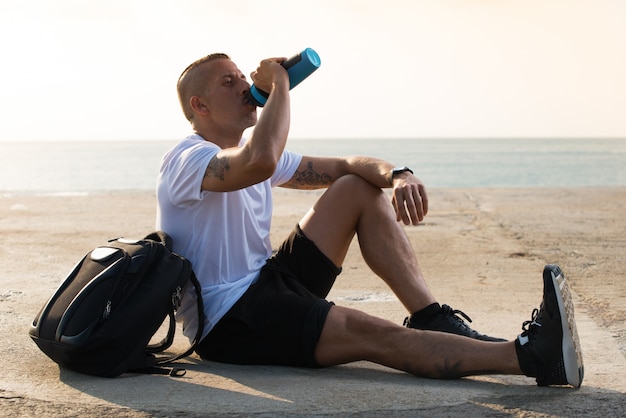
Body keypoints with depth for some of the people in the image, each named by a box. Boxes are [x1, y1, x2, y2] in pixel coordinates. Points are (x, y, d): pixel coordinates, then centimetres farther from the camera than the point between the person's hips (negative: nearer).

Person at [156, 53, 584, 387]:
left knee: (360, 189, 0)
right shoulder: (187, 160, -14)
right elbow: (260, 161, -38)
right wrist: (279, 85, -21)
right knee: (370, 333, -31)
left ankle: (436, 321, -9)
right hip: (226, 323, -9)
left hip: (267, 287, 10)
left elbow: (344, 166, 9)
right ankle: (530, 356, -41)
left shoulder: (248, 155, 15)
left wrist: (396, 174, -14)